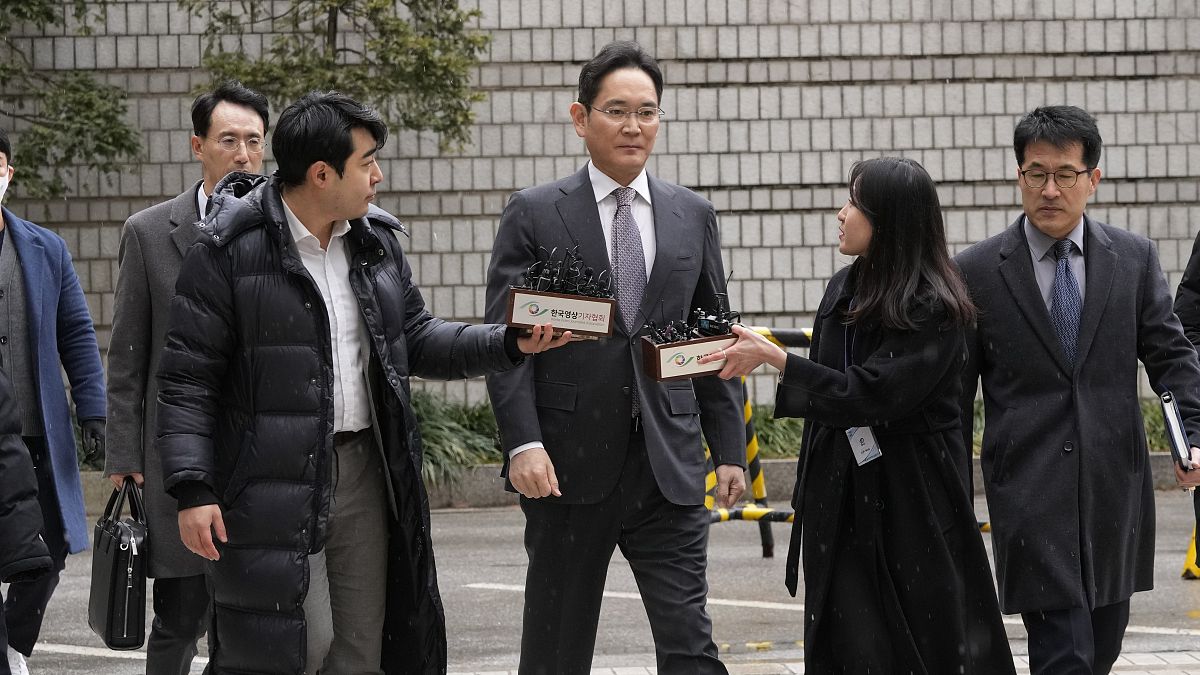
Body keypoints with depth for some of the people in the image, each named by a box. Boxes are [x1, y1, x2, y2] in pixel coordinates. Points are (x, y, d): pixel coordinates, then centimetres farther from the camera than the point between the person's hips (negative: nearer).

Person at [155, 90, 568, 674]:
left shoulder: (376, 241, 11)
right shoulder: (229, 252, -9)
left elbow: (417, 339, 19)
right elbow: (187, 380, -8)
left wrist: (511, 343, 5)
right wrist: (192, 489, -15)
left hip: (364, 471, 6)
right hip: (275, 485, -6)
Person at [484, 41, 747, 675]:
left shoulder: (693, 216, 11)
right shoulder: (534, 215, 1)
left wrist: (730, 450, 8)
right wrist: (524, 444, -15)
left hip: (670, 466, 2)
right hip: (569, 465, -2)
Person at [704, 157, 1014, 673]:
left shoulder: (934, 310, -14)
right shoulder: (843, 290, 10)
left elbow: (869, 394, -21)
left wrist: (773, 357, -18)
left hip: (911, 500, -7)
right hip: (842, 499, 7)